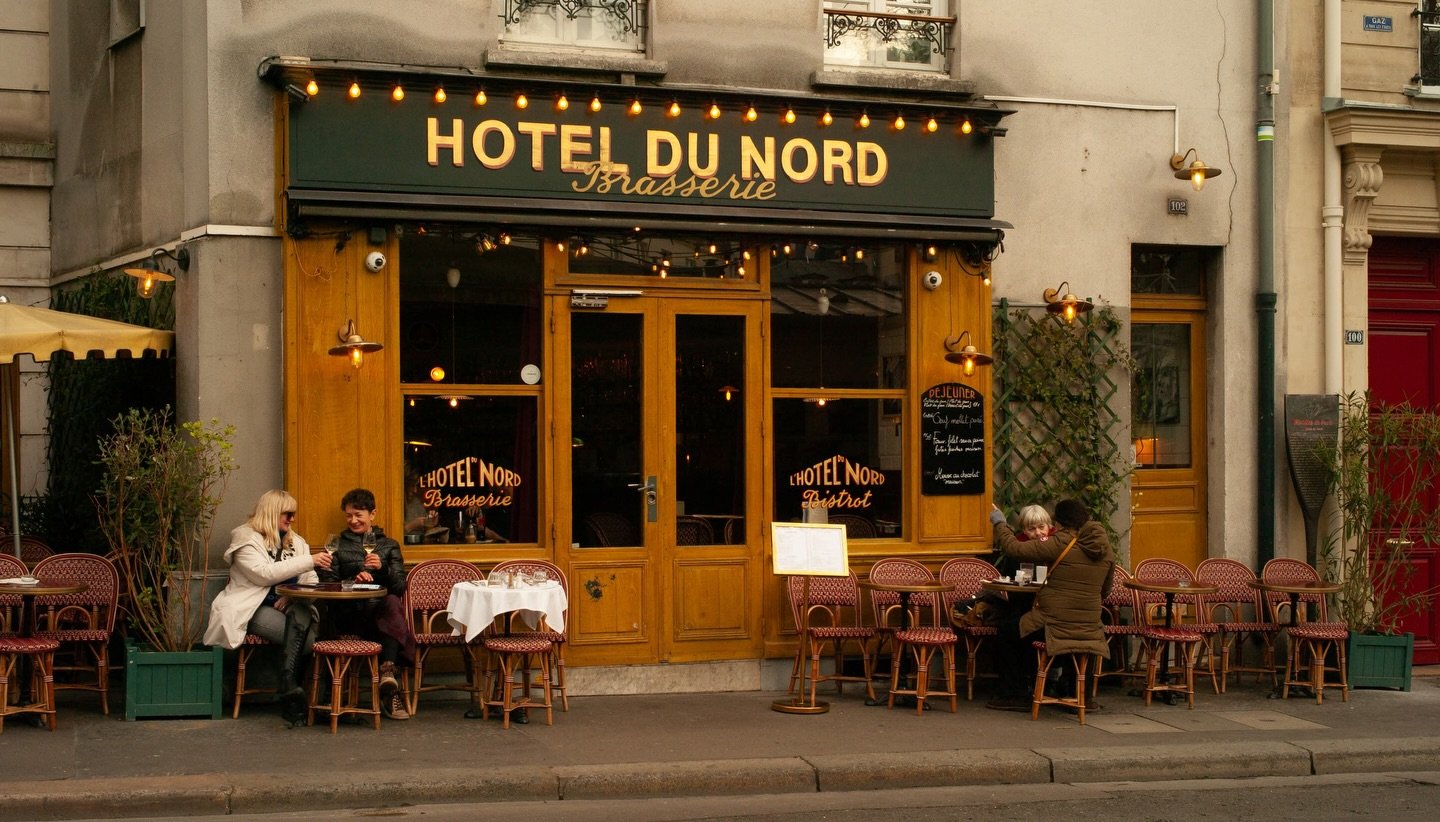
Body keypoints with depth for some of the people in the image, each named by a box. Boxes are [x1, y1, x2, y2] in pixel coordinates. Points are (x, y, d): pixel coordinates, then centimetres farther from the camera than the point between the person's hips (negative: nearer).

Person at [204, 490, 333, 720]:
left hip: (287, 606, 5)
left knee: (302, 615, -32)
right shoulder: (246, 539, 1)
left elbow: (310, 580, 12)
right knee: (305, 637, -30)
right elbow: (264, 573, -17)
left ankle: (289, 689, -28)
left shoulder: (295, 541, 21)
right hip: (254, 608, -5)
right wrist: (309, 560, -20)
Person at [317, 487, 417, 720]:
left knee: (393, 603, -39)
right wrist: (353, 580, -10)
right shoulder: (338, 546, 24)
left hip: (384, 608, 2)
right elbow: (326, 584, 9)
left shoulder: (389, 545, 25)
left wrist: (382, 568, -8)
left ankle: (387, 673, -48)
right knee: (391, 606, -37)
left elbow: (400, 586, 11)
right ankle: (388, 672, -46)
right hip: (350, 614, -2)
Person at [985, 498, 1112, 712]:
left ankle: (1015, 694, 20)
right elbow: (1103, 591, 14)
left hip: (1055, 626, -7)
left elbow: (1015, 549, -13)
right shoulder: (1104, 548, 4)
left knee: (1007, 630, 18)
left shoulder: (1061, 543, -16)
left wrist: (1000, 524, 4)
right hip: (1090, 628, 7)